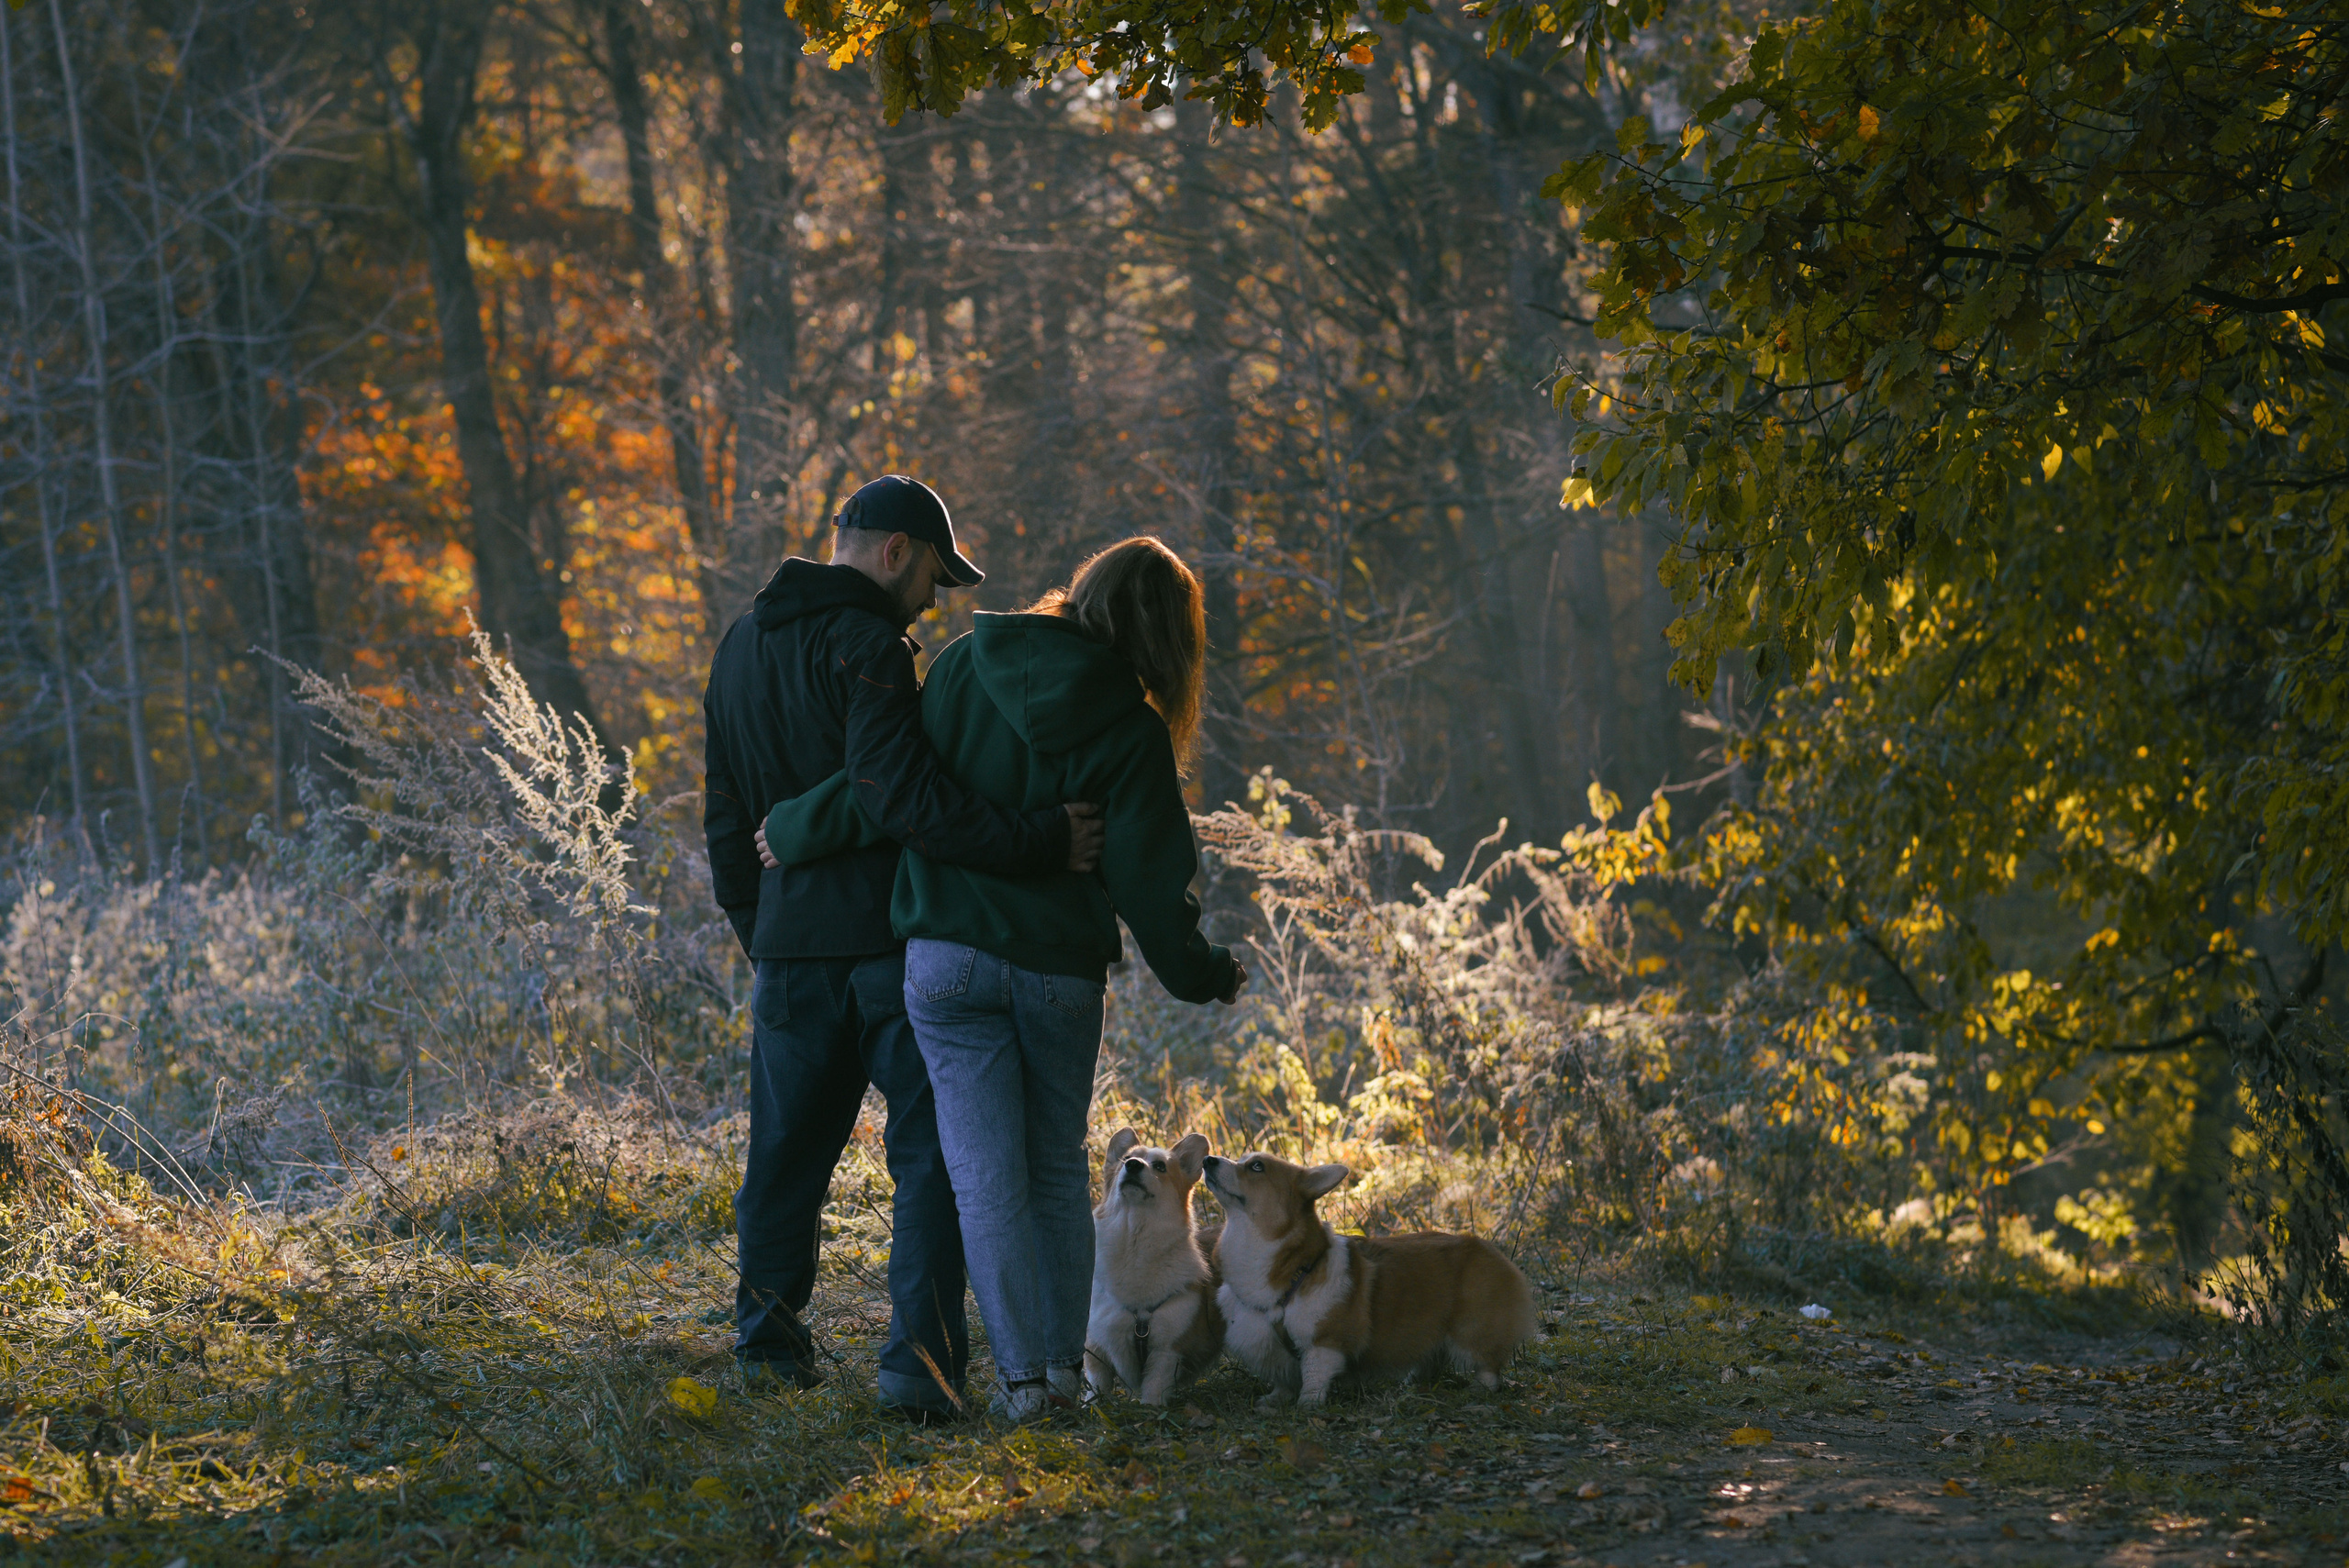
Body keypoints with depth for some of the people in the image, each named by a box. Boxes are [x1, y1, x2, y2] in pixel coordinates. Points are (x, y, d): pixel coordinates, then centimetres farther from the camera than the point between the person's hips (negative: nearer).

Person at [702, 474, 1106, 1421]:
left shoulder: (741, 648, 14)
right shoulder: (865, 648, -13)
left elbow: (726, 818, 20)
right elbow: (899, 797, -26)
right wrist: (1035, 842, -26)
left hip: (791, 944, 7)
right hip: (890, 941, -7)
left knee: (789, 1144, 18)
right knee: (930, 1150, -4)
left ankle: (768, 1341, 26)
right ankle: (920, 1360, -13)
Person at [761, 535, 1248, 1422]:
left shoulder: (968, 667, -3)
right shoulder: (1131, 733, -7)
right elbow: (1148, 881, -7)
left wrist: (795, 832, 10)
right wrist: (1203, 975, 8)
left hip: (949, 958, 0)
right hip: (1063, 971, 0)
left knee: (986, 1178, 2)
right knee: (1059, 1169, 17)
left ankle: (1021, 1376, -2)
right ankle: (1064, 1363, 18)